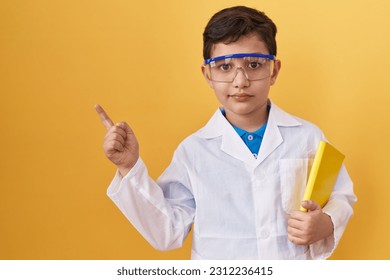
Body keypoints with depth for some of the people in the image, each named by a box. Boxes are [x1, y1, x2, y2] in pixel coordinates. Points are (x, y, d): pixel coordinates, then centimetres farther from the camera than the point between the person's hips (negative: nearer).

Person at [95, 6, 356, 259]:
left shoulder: (307, 136, -9)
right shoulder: (193, 150, -9)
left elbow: (341, 196, 2)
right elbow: (167, 233, -8)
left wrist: (327, 225, -18)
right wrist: (129, 168, -15)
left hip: (298, 269, 1)